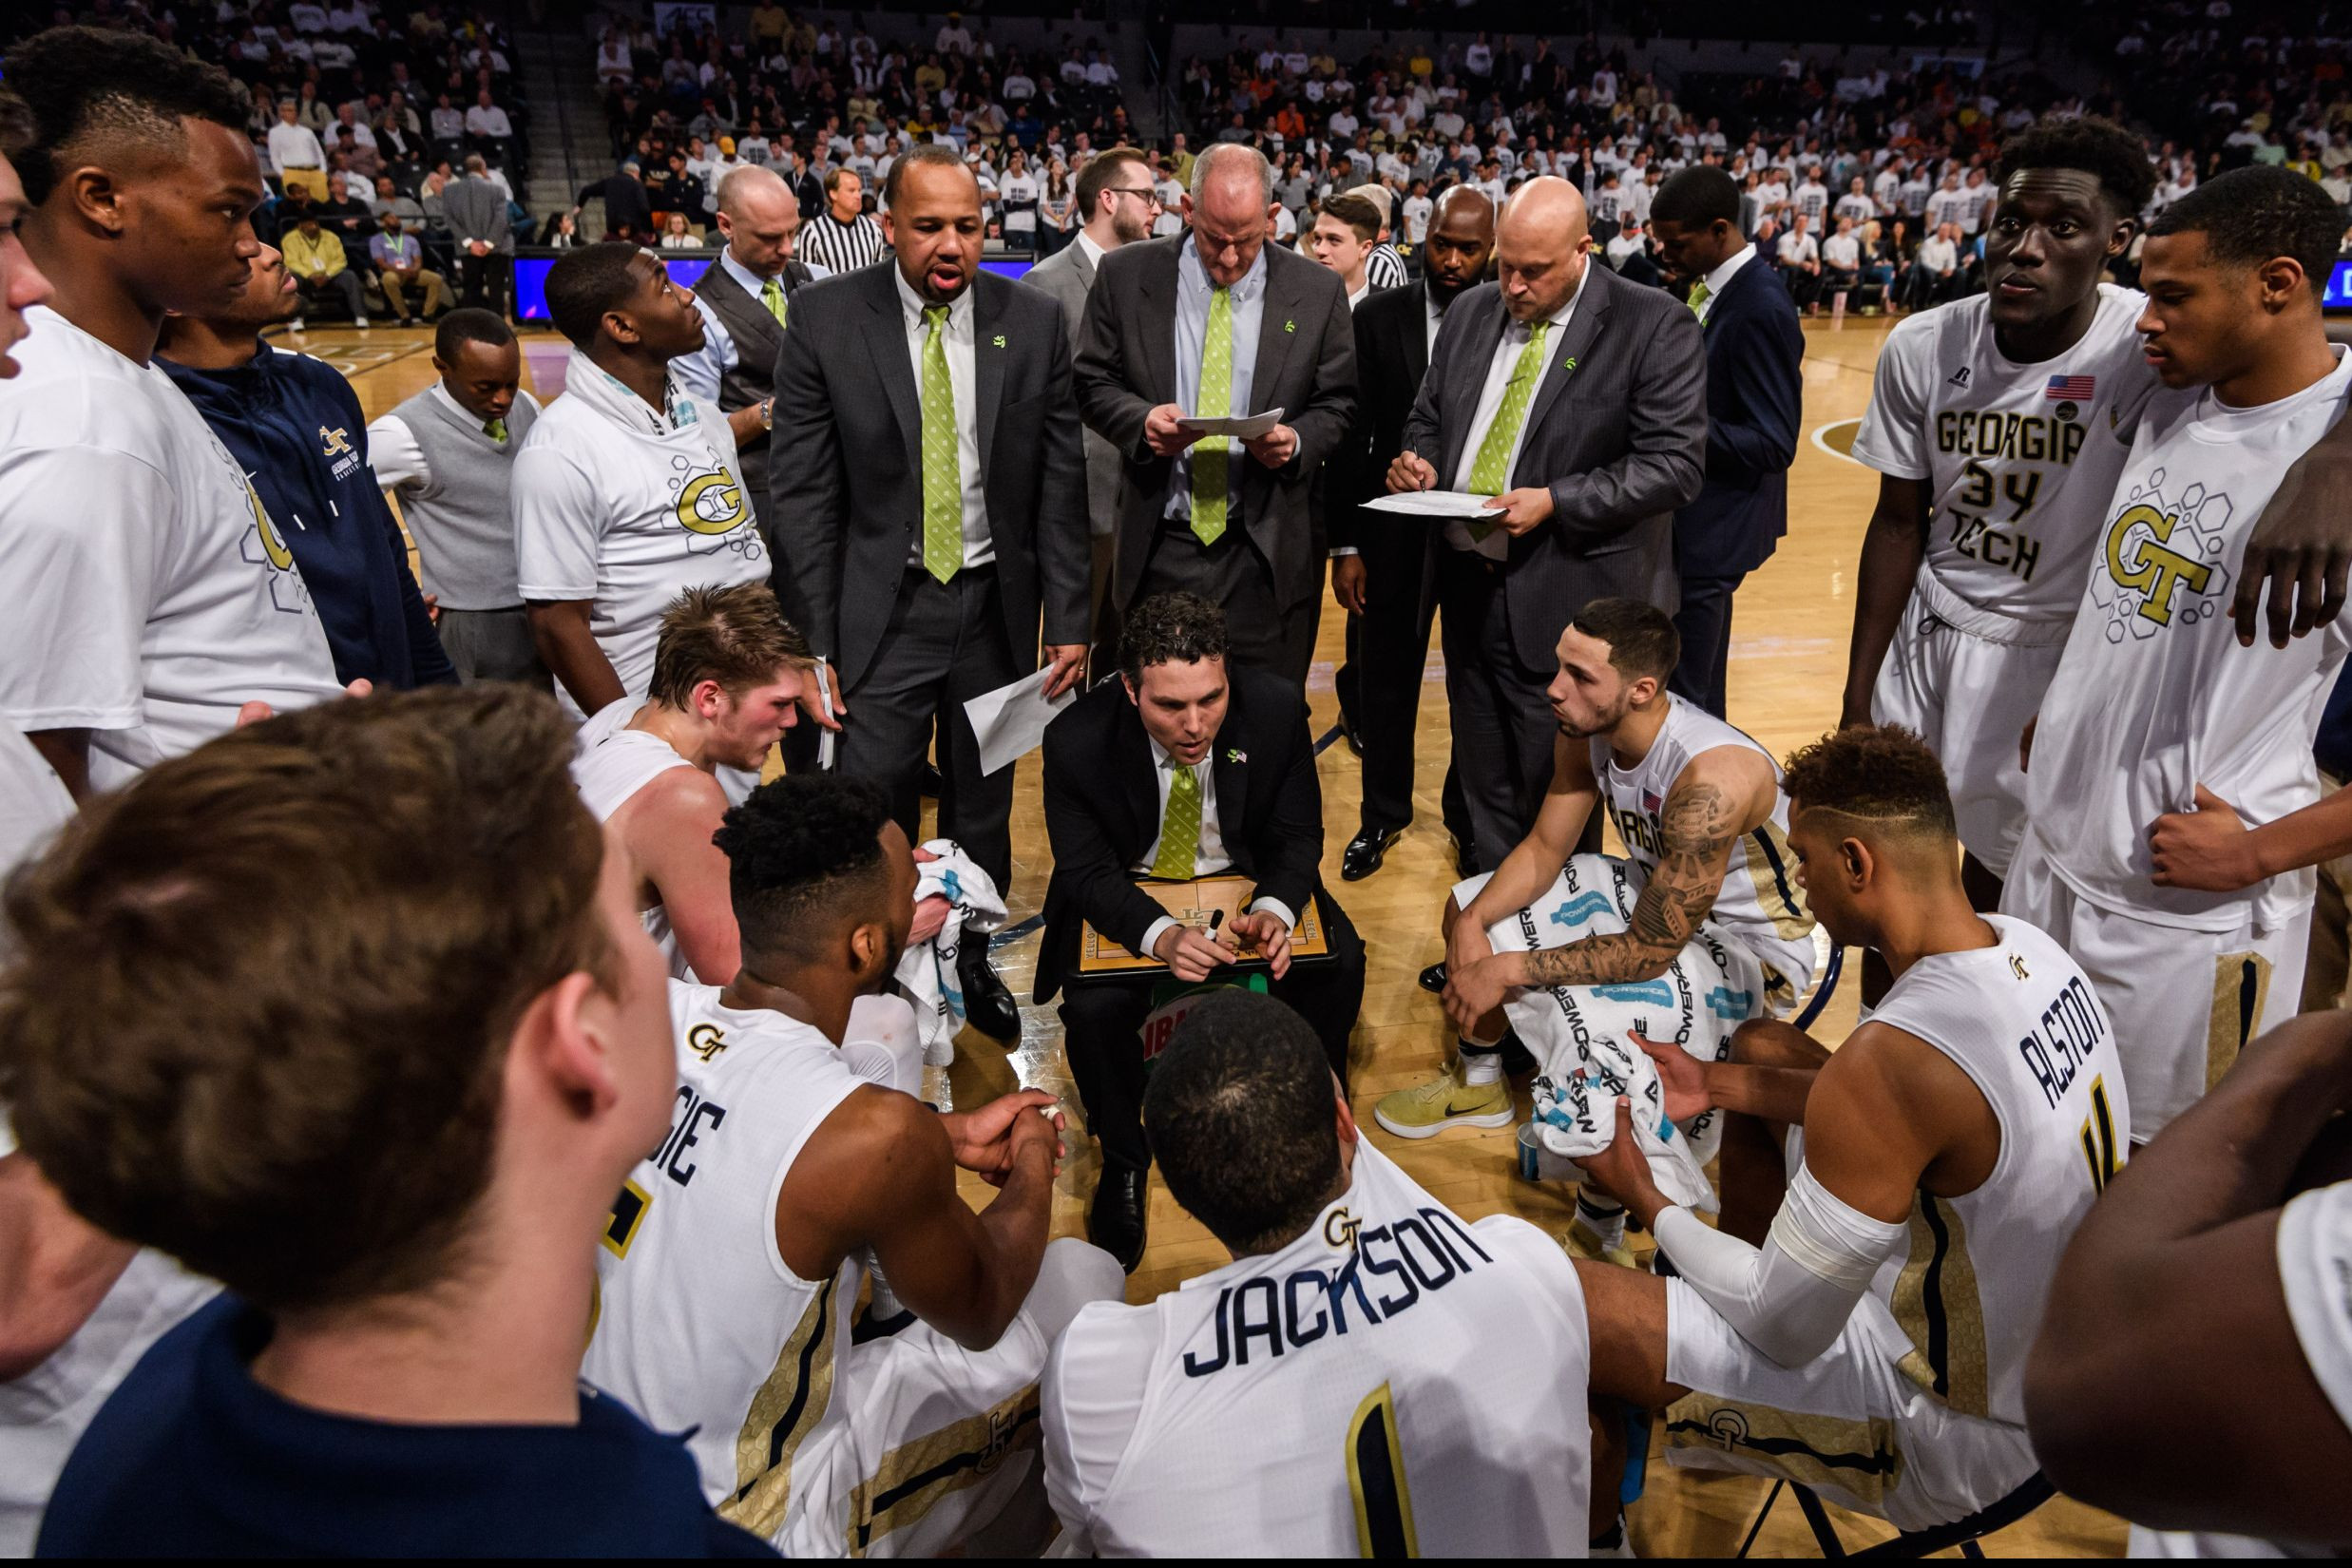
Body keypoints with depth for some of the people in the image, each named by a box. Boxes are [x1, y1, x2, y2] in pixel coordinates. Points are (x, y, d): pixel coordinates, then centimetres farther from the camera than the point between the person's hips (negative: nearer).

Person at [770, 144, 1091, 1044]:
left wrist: (1068, 618, -1)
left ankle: (972, 961, 37)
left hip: (997, 605, 2)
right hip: (881, 607, -2)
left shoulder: (1034, 322, -1)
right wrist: (811, 642, -9)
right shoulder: (828, 320, -6)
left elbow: (1060, 482, 1)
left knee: (984, 808, 16)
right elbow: (803, 494, -6)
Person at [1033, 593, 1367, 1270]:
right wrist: (1160, 934, -39)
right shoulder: (1077, 740, -26)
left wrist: (1275, 911, -33)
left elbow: (1297, 836, -10)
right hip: (1125, 895, -1)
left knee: (1338, 964, -22)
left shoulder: (1275, 708, -22)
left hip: (1248, 880, 2)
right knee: (1094, 1007, -28)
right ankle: (1123, 1161, 5)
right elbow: (1087, 871, -19)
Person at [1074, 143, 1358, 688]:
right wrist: (1141, 418, -15)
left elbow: (1336, 404, 8)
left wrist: (1297, 439, -14)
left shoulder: (1317, 292, 2)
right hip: (1158, 547, 1)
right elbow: (1094, 383, 6)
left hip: (1268, 557, 0)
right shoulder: (1127, 276, 1)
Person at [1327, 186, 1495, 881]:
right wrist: (1344, 544, -3)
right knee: (1386, 677, 12)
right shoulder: (1379, 316, -2)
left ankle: (1470, 816, 33)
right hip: (1394, 528, 1)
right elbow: (1353, 434, -2)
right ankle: (1383, 815, 31)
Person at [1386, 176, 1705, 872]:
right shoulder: (1470, 313, 10)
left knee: (1557, 795, 4)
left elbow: (1674, 463, -13)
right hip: (1468, 586, 6)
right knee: (1484, 783, 17)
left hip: (1568, 604, -6)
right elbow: (1427, 417, 20)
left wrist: (1556, 502, -21)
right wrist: (1420, 461, -3)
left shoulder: (1653, 325, -8)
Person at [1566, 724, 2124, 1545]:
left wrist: (1645, 1200, -8)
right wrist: (1718, 1084, 6)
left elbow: (1783, 1331, -25)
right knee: (1763, 1045, 18)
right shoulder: (2023, 944, -9)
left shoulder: (1889, 1059, -36)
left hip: (1955, 1426, -9)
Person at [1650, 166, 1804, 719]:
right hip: (1693, 516, 9)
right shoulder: (1707, 289, 8)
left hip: (1715, 527, -9)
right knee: (1701, 693, 21)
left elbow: (1774, 445, -22)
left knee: (1680, 699, -3)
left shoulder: (1762, 309, -20)